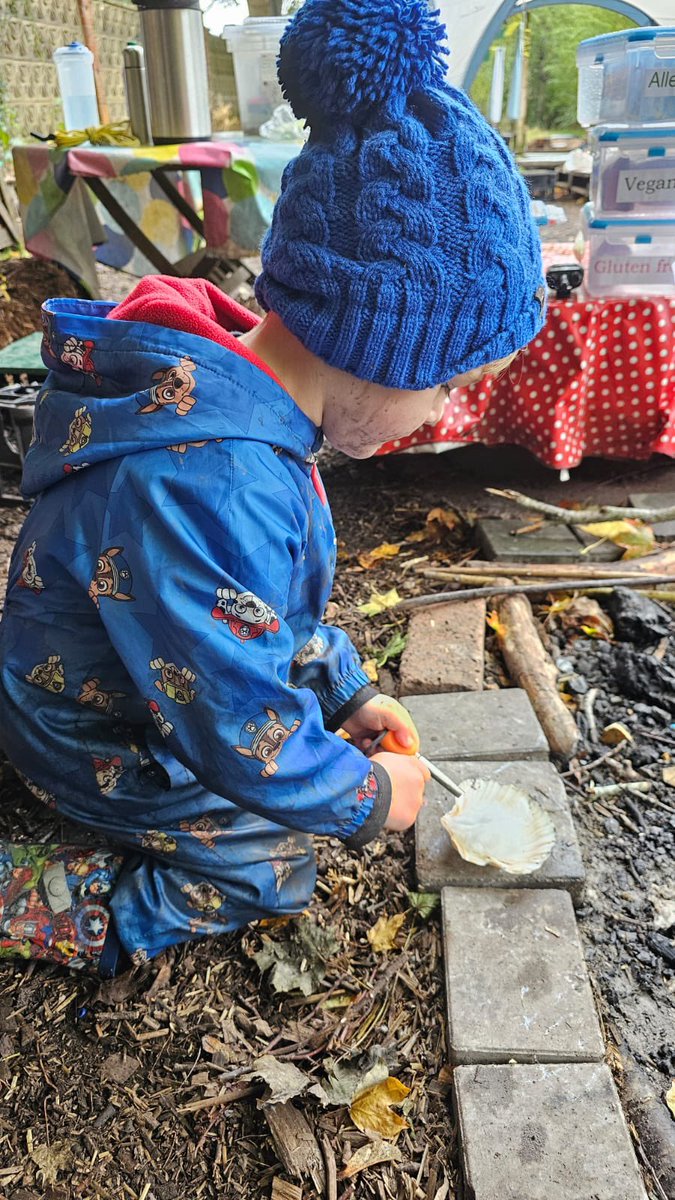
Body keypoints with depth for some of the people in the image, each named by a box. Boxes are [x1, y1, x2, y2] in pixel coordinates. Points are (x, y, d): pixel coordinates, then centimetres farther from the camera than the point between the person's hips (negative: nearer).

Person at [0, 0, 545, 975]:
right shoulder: (213, 493, -42)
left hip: (155, 666, 8)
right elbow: (247, 746, -32)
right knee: (265, 872, 10)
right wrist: (374, 795, -14)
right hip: (106, 742, -8)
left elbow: (274, 595, 6)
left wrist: (346, 689, 8)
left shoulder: (214, 380, -10)